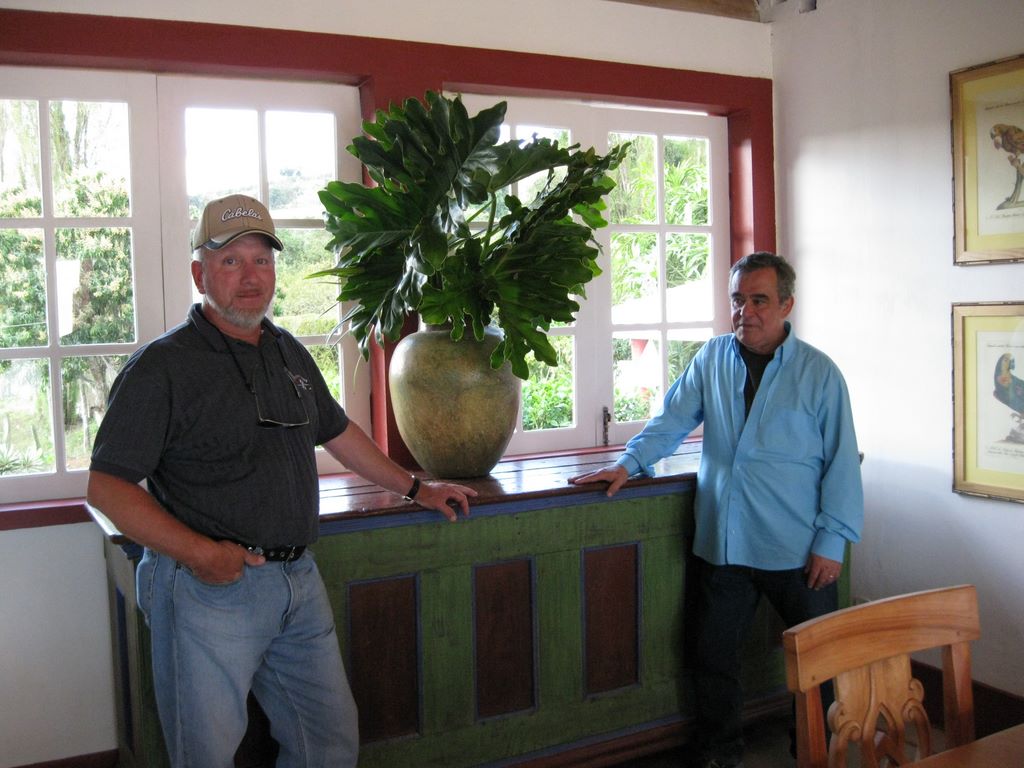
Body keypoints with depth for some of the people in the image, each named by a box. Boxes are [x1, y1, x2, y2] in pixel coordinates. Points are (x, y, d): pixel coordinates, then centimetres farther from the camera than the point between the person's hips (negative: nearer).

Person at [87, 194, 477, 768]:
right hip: (210, 587, -6)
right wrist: (198, 552, -22)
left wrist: (414, 488, 27)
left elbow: (337, 431, 26)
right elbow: (107, 485, -12)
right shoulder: (163, 365, -9)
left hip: (299, 580, 6)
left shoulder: (290, 353, 13)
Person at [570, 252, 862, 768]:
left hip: (797, 550, -2)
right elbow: (673, 420, 10)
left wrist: (832, 540, -8)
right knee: (713, 657, 12)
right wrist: (629, 461, -5)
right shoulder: (712, 359, 6)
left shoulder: (819, 373, -3)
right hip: (722, 545, 3)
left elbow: (841, 464, -3)